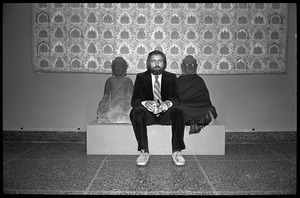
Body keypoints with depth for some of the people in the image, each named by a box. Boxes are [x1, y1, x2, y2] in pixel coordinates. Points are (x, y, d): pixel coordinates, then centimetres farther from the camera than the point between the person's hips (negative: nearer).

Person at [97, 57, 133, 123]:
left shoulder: (128, 80, 15)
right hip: (112, 104, 2)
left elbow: (131, 95, 10)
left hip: (124, 103, -1)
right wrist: (102, 104, 0)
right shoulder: (110, 80, 20)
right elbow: (106, 95, 18)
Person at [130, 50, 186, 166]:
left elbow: (175, 98, -3)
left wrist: (168, 103, -29)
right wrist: (145, 103, -30)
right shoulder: (141, 77, 6)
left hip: (166, 113, 1)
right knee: (136, 111, -32)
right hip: (148, 113, 0)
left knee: (178, 111, -31)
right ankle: (144, 151, -28)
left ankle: (176, 152, -26)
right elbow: (135, 100, -5)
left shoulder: (171, 77, 10)